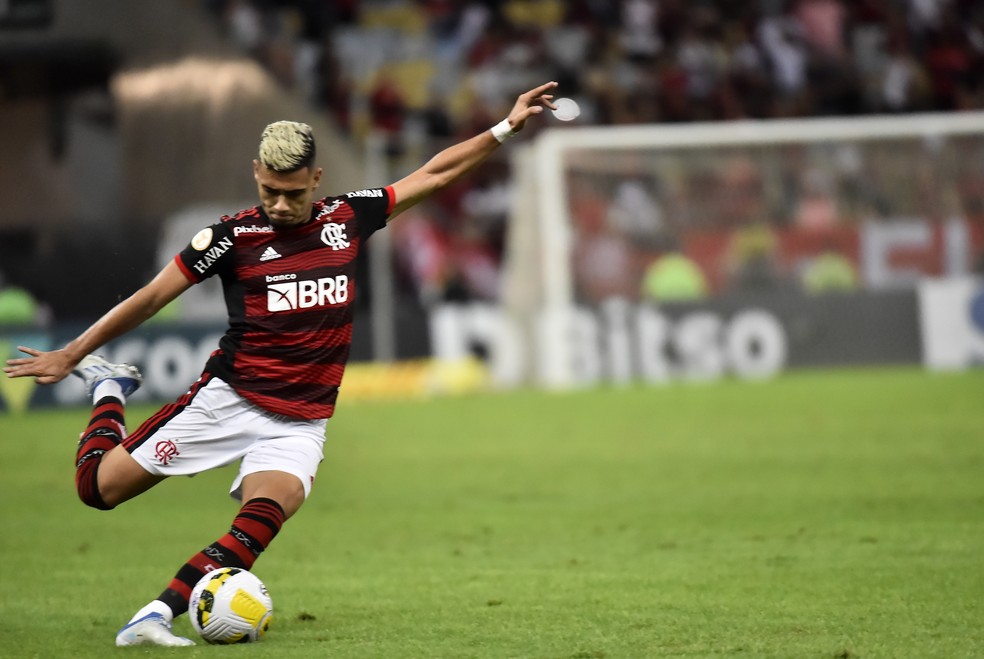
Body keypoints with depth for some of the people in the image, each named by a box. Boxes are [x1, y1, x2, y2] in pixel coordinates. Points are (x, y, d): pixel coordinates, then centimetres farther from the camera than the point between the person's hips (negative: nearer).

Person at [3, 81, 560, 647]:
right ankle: (109, 389, 29)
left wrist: (507, 128, 8)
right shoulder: (233, 236, -6)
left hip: (301, 422, 2)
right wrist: (71, 354, 2)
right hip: (227, 401, -1)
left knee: (265, 516, -29)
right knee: (98, 488, -1)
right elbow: (151, 298, 0)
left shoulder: (349, 217, 3)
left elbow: (434, 175, 12)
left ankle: (158, 615, -31)